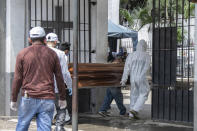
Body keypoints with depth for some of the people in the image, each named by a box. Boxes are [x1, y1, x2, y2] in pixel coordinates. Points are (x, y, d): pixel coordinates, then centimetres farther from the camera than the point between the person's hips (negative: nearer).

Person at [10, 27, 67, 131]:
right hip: (47, 99, 1)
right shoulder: (52, 54, 5)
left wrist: (13, 100, 6)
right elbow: (59, 78, 6)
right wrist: (62, 98, 15)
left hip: (28, 99, -1)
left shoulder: (22, 54, 1)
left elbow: (17, 79, -1)